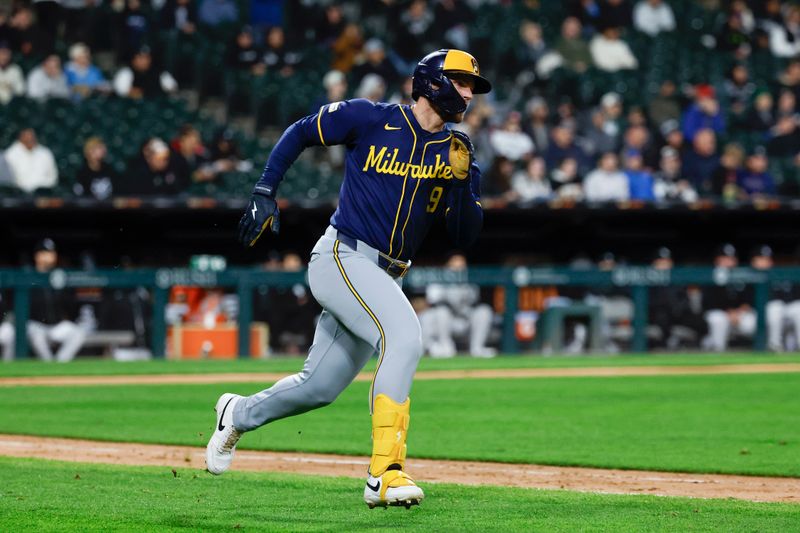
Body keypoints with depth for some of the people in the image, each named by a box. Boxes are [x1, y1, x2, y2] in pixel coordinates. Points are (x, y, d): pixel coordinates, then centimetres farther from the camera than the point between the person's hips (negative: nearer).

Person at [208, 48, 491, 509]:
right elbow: (301, 132, 6)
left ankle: (239, 414, 43)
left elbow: (466, 236, 2)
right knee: (404, 335, -30)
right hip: (342, 259, -6)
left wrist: (461, 182, -15)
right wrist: (264, 194, 1)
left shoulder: (457, 152, 6)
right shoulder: (372, 119, -6)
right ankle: (386, 473, -33)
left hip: (384, 278, 7)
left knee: (320, 388, 13)